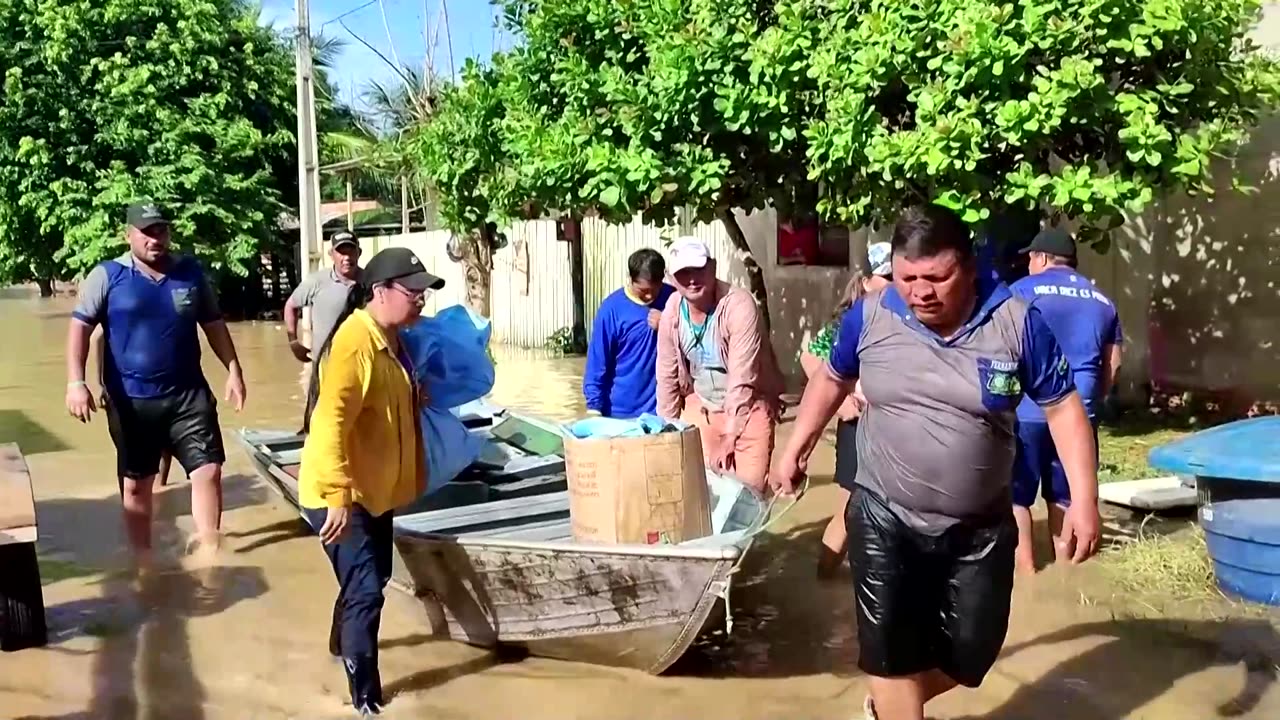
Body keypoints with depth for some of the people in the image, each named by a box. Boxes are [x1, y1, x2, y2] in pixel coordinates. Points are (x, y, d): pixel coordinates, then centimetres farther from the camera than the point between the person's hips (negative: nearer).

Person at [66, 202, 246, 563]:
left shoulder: (191, 272, 4)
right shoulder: (107, 276, -4)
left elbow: (214, 324, 11)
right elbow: (80, 327, -6)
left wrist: (233, 370, 5)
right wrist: (76, 381, -17)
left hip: (188, 394, 1)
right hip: (131, 400, -1)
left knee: (209, 469, -4)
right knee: (136, 483, 11)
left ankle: (209, 553, 8)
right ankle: (143, 562, 26)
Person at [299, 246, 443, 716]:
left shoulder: (389, 339, 7)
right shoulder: (356, 342, -23)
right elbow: (331, 421, -31)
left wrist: (417, 399, 5)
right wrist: (338, 497, -34)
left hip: (375, 488, 10)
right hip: (341, 495, -10)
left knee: (373, 576, 23)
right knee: (366, 589, -7)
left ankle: (344, 641, 48)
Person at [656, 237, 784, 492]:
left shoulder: (739, 305, -25)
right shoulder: (671, 314, -8)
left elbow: (742, 379, -26)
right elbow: (667, 377, 1)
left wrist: (731, 435, -25)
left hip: (748, 407, -5)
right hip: (700, 407, 5)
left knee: (748, 485, -11)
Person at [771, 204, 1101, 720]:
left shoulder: (1017, 323, -13)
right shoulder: (869, 317, -9)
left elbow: (1062, 407, -6)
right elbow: (831, 381, 9)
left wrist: (1084, 500, -12)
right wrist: (795, 450, 10)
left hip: (981, 528, 1)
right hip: (885, 521, -1)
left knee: (970, 654, 12)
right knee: (891, 652, 2)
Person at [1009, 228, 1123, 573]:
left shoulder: (1024, 290, -2)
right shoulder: (1101, 300, 15)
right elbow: (1112, 364, 16)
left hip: (1029, 410, -5)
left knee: (1015, 492, 3)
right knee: (1065, 494, 15)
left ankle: (1025, 567, 1)